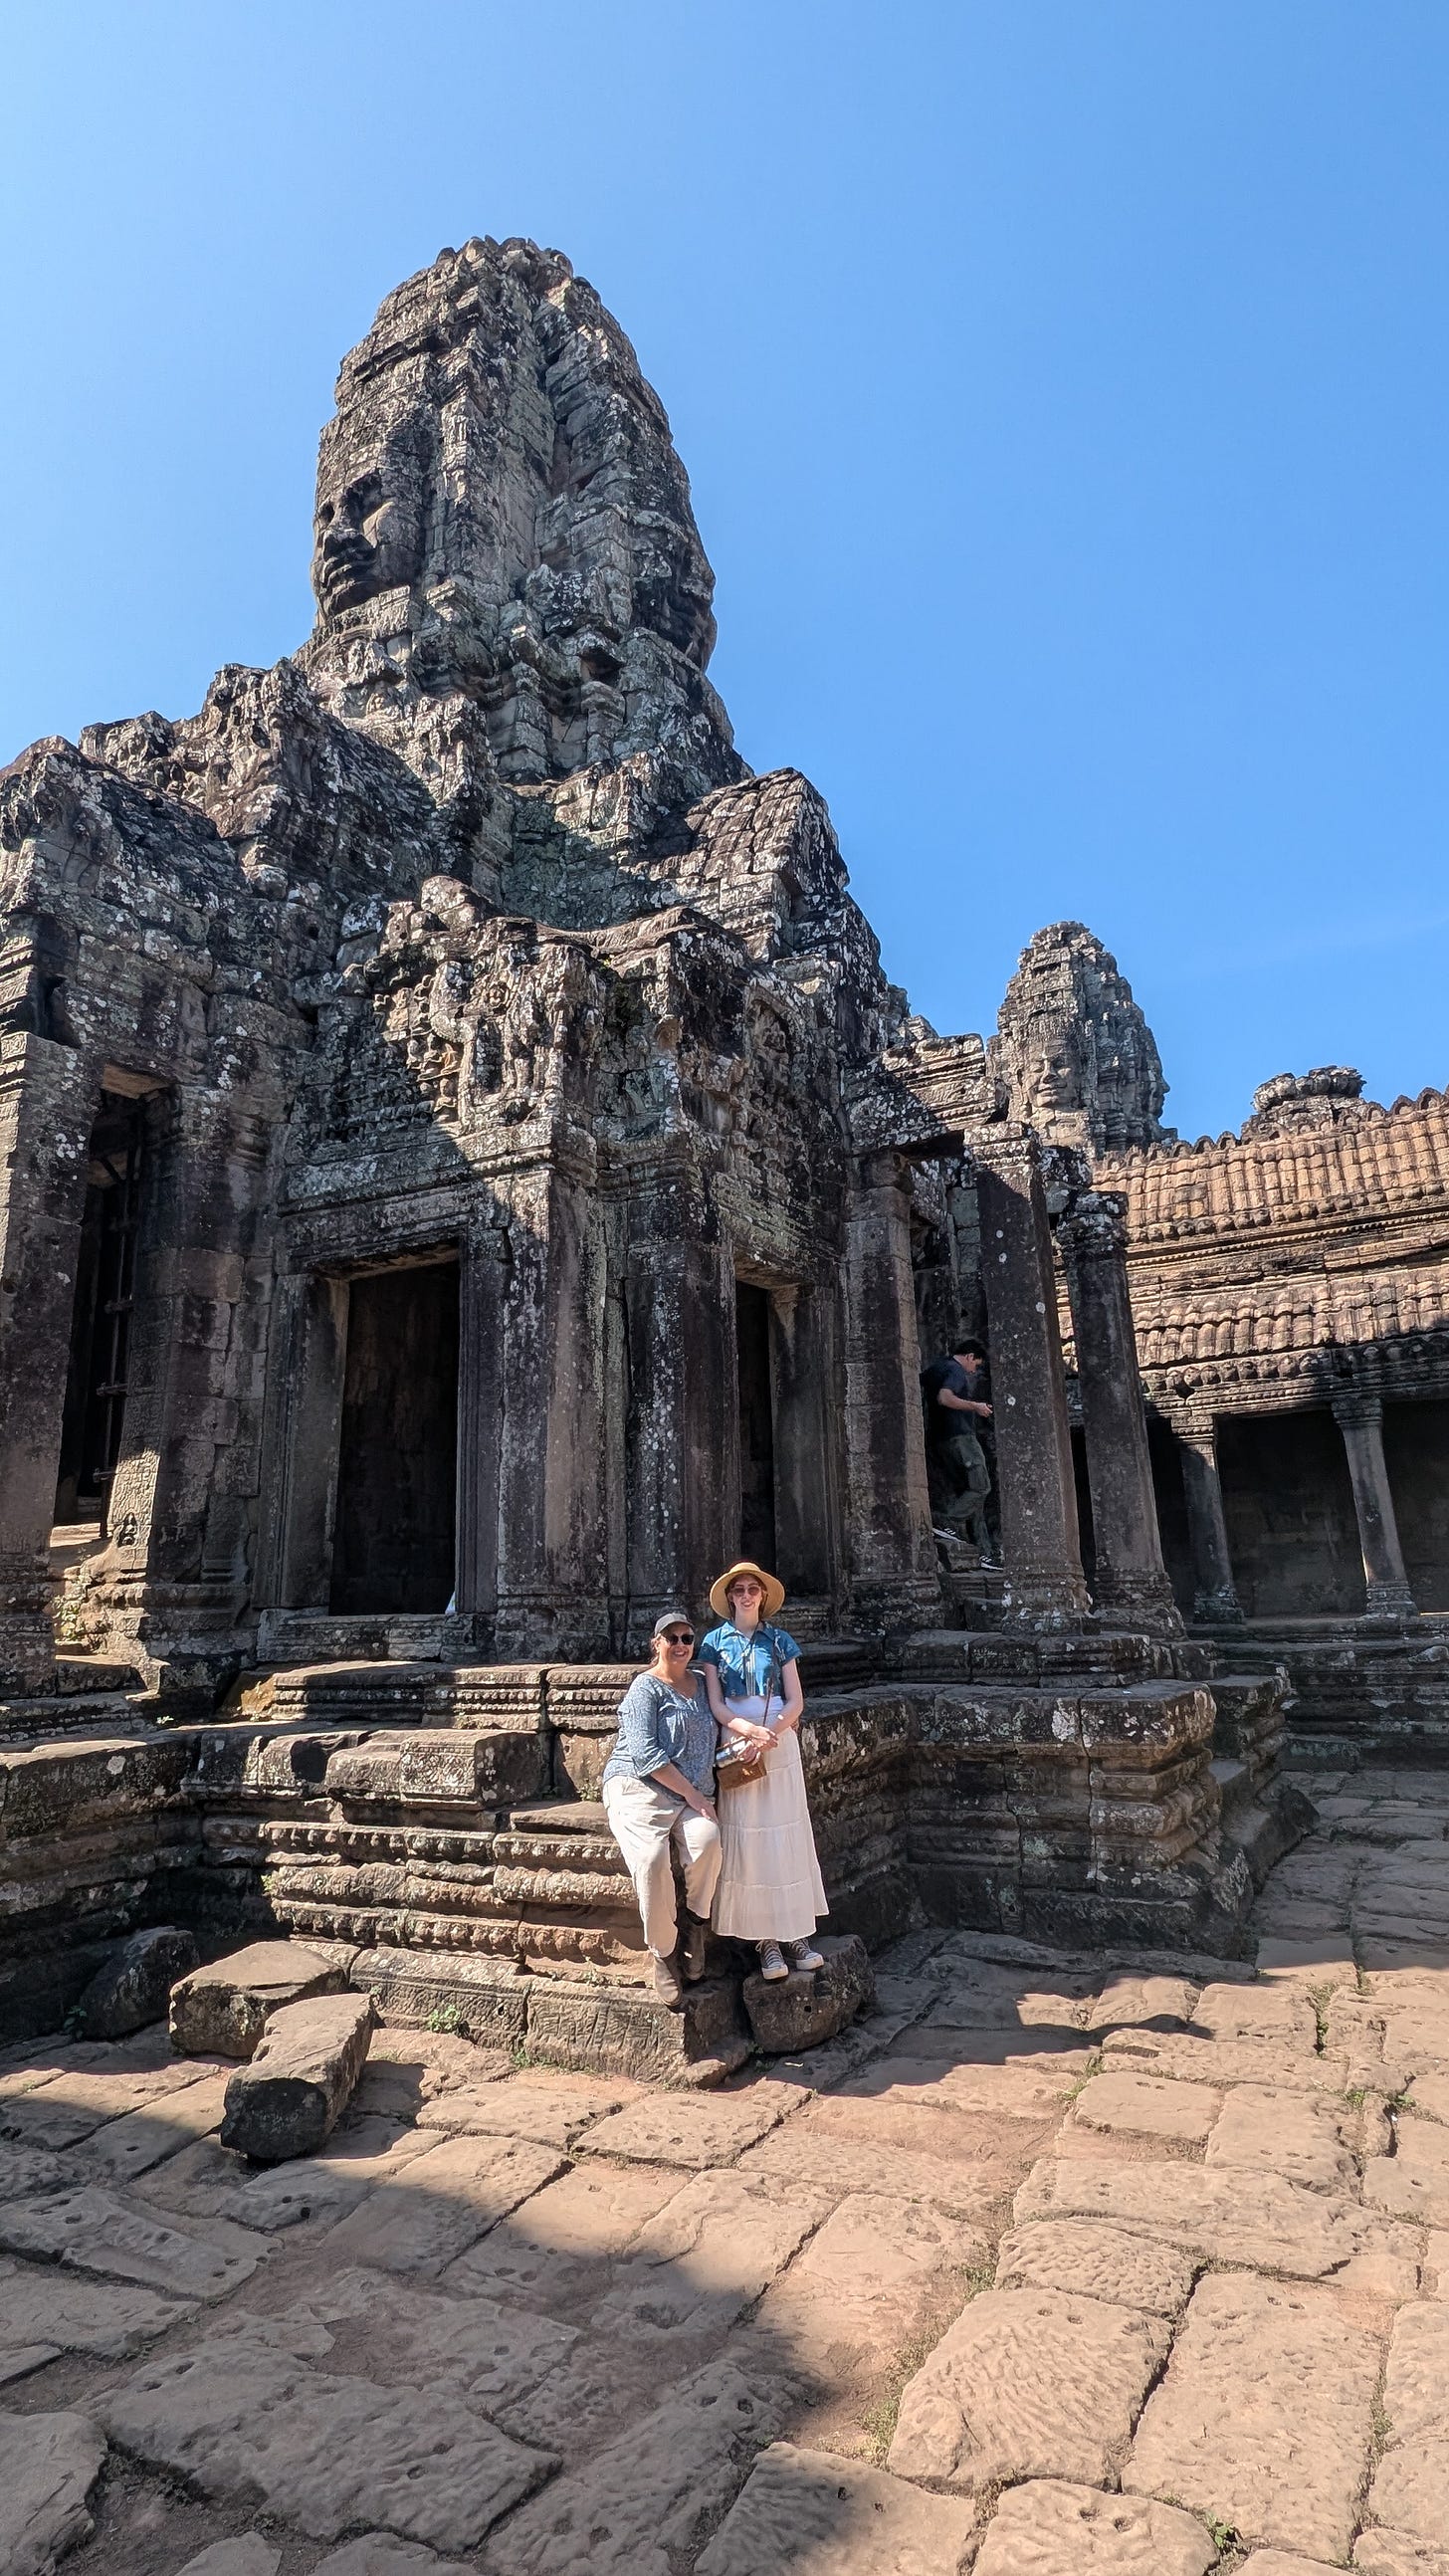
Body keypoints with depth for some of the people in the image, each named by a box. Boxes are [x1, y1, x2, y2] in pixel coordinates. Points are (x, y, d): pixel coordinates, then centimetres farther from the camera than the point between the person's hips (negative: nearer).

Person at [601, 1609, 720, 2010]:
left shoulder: (702, 1684, 19)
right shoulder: (646, 1688, 0)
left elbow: (712, 1738, 33)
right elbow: (645, 1753, -11)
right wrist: (691, 1793, -12)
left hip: (692, 1798, 4)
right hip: (639, 1788, -4)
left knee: (708, 1838, -30)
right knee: (652, 1859, -32)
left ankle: (696, 1921, -6)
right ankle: (662, 1954, -14)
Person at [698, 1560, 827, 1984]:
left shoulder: (779, 1640, 8)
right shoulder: (715, 1642, 5)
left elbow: (795, 1700, 4)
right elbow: (715, 1703, -1)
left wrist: (772, 1732, -13)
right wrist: (748, 1730, -16)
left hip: (780, 1743, 1)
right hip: (735, 1743, -1)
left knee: (786, 1831, 1)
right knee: (746, 1835, -2)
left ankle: (796, 1932, 7)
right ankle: (765, 1938, 4)